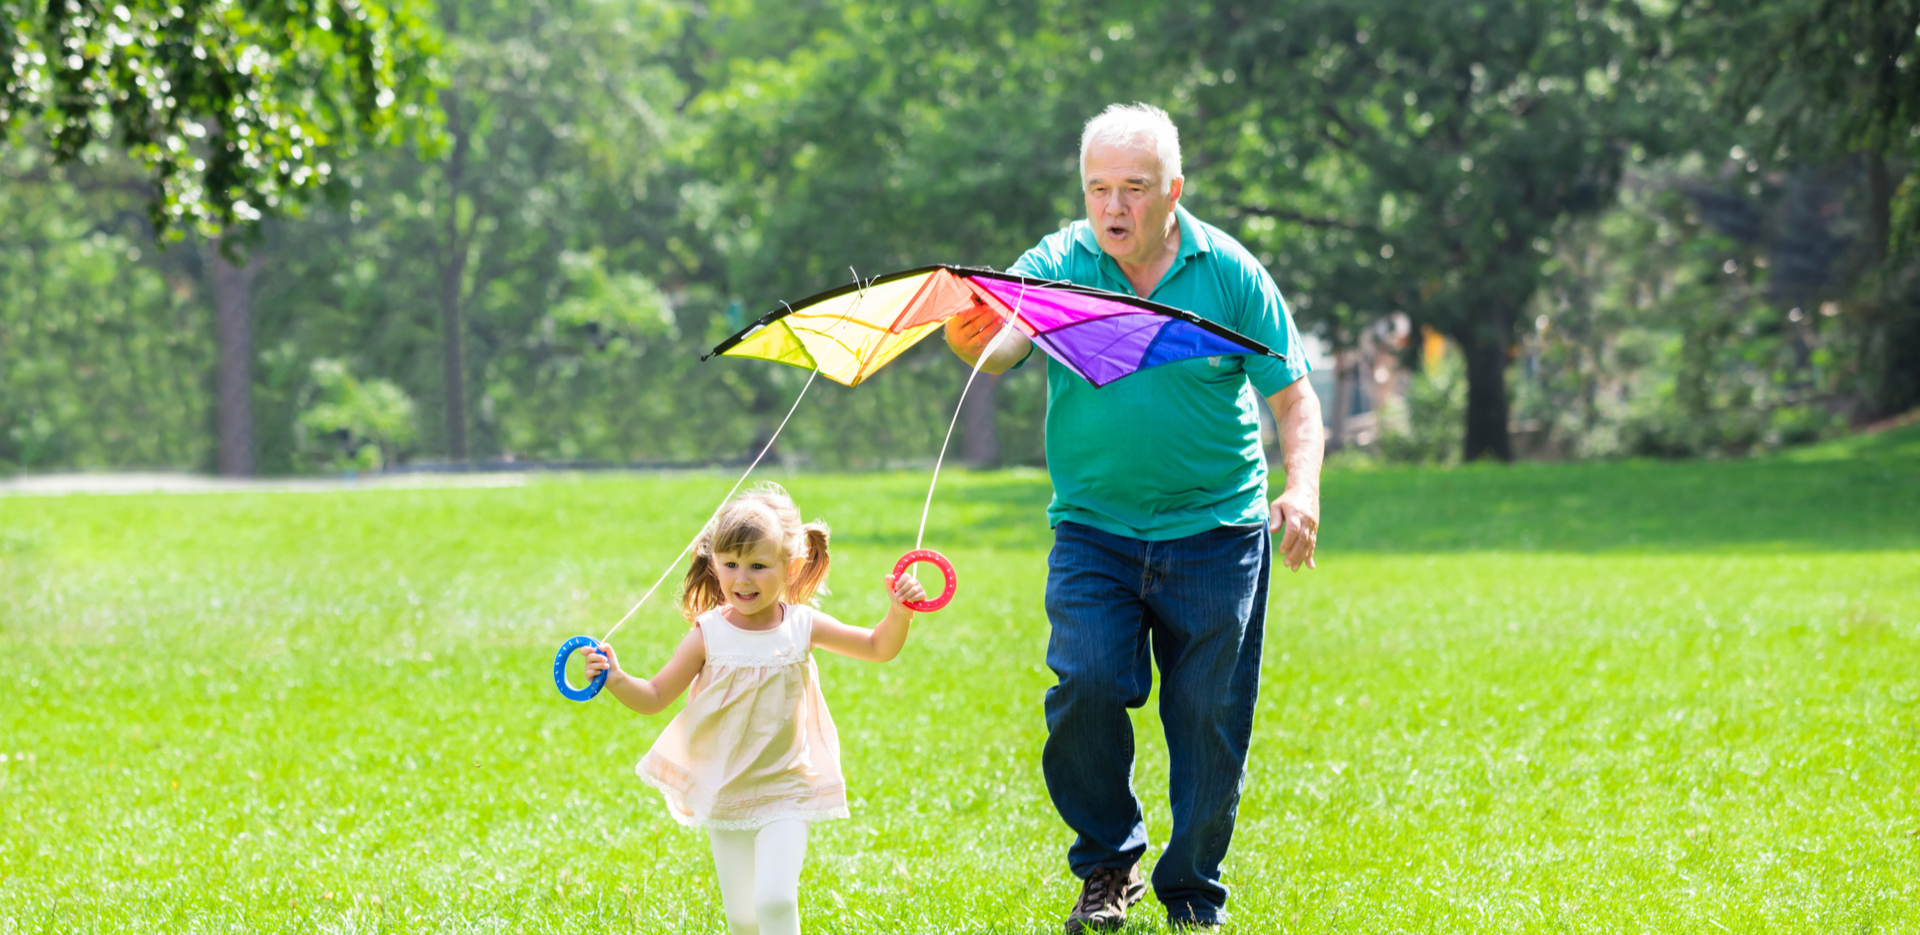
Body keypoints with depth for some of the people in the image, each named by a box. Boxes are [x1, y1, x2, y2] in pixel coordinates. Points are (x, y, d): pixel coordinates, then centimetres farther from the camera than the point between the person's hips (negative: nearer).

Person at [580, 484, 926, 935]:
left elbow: (878, 648, 4)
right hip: (724, 792, 1)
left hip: (784, 791, -1)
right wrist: (616, 679, -22)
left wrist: (899, 613, -15)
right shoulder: (708, 634, -10)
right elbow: (654, 696, -4)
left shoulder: (801, 626, -7)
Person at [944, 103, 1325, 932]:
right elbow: (999, 349, -19)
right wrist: (971, 340, -44)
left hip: (1215, 532, 0)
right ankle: (1108, 865, 6)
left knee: (1208, 717, 1)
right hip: (1093, 529, 0)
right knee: (1085, 686, -16)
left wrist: (1300, 492, -16)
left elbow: (1293, 399, 1)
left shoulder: (1228, 273, -2)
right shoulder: (1058, 265, -2)